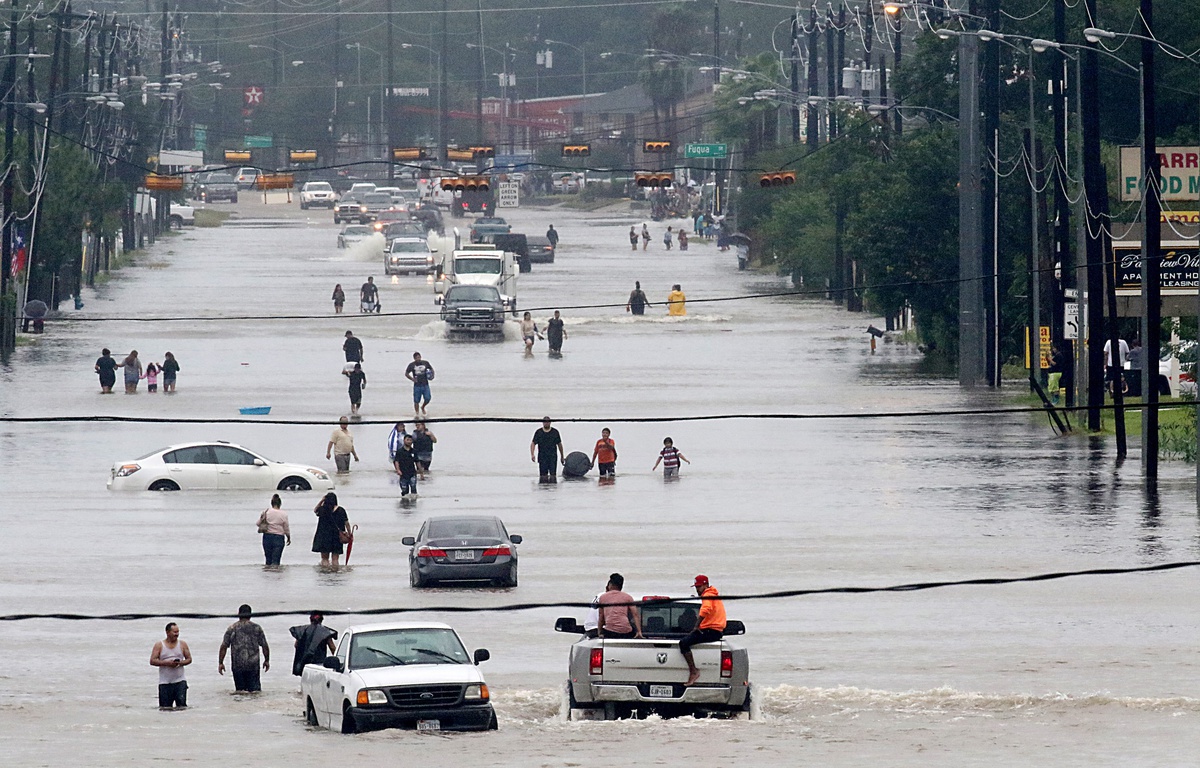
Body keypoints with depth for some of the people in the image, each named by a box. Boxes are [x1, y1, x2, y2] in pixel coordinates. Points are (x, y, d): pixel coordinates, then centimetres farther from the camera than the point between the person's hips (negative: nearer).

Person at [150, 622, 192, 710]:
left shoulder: (182, 644, 7)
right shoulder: (159, 645, 2)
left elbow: (189, 659, 10)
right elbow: (152, 661, -4)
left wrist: (180, 663, -11)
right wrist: (166, 663, -16)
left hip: (179, 680, 1)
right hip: (165, 682, -1)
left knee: (182, 705, -11)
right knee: (165, 707, 0)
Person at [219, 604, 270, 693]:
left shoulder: (232, 628, 4)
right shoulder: (257, 628, 4)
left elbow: (224, 646, 1)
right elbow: (265, 646, 8)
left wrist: (220, 663, 8)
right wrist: (267, 660, 21)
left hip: (237, 665, 0)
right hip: (253, 664, 0)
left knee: (240, 690, 6)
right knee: (254, 690, -1)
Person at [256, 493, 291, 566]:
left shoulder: (265, 512, -2)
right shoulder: (283, 514, -6)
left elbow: (258, 523, 2)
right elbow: (286, 529, 0)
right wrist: (289, 538, 16)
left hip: (267, 536, 2)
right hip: (279, 538, -2)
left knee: (268, 559, 13)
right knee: (275, 560, -4)